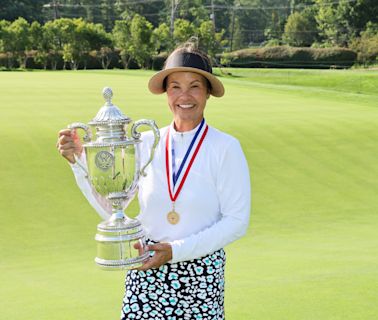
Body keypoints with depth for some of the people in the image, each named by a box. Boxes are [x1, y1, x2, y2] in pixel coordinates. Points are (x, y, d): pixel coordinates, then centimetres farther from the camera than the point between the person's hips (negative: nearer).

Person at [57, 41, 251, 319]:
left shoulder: (226, 148, -10)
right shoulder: (146, 143, 1)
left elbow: (237, 221, -10)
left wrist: (176, 250, -15)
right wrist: (79, 160, -7)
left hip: (200, 275, -2)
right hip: (145, 274, 2)